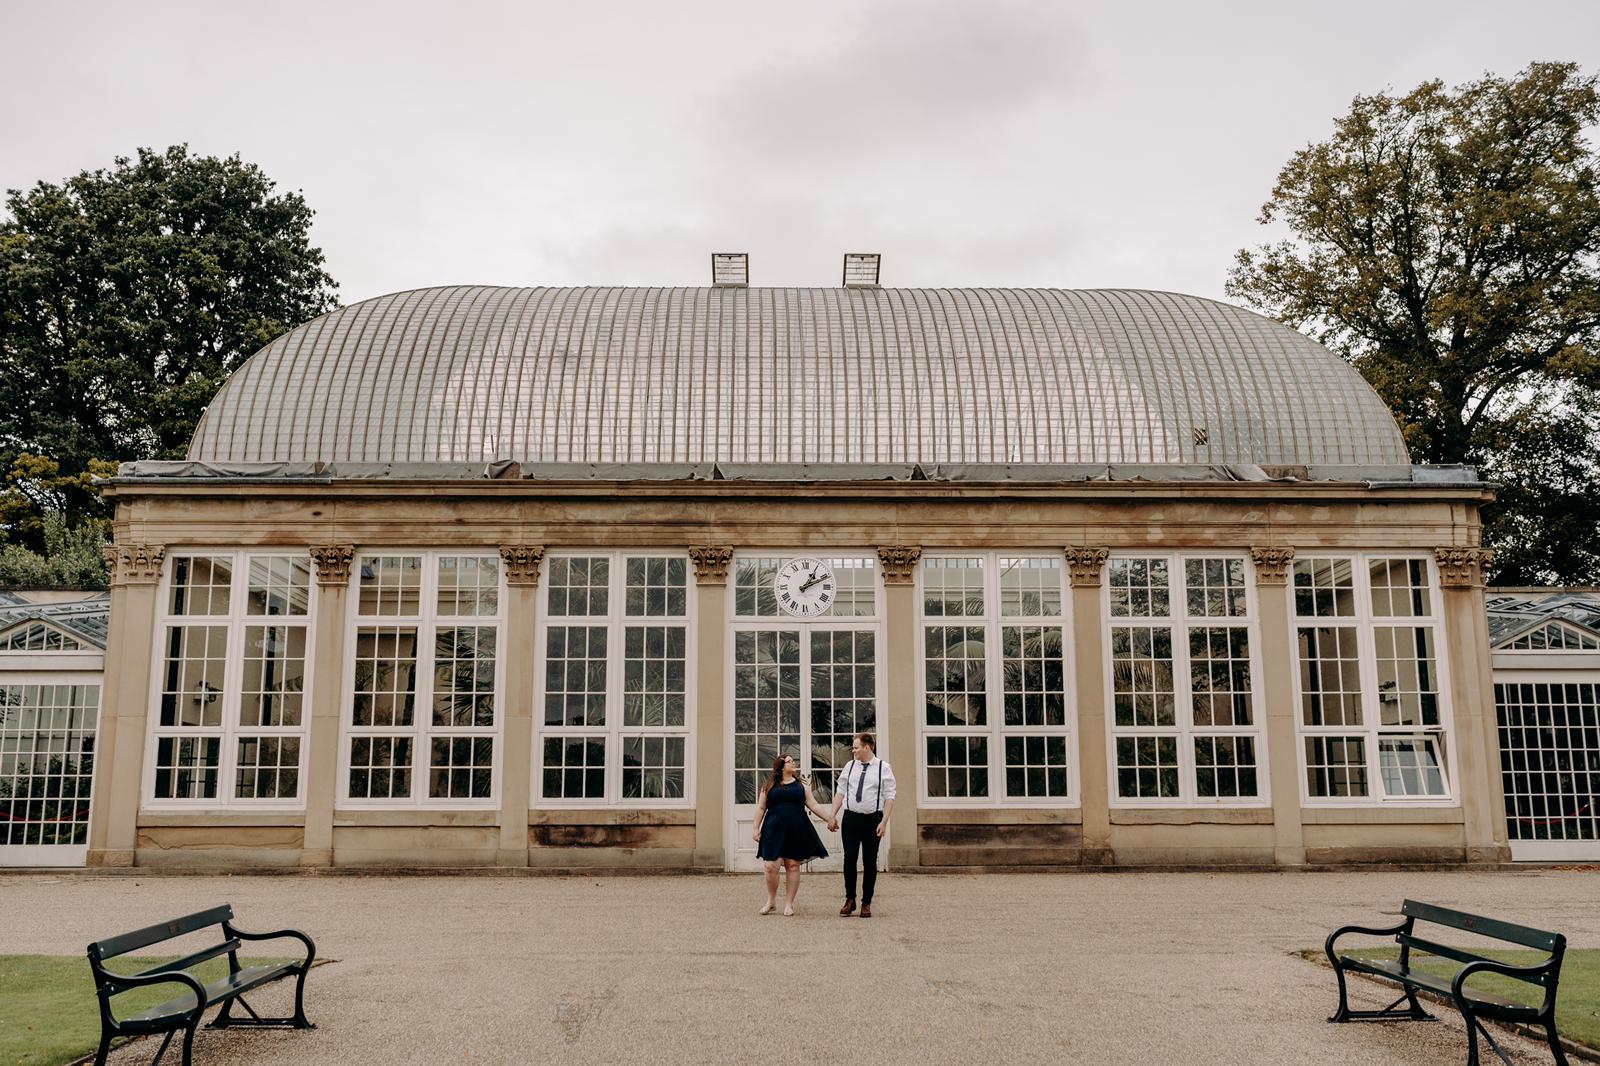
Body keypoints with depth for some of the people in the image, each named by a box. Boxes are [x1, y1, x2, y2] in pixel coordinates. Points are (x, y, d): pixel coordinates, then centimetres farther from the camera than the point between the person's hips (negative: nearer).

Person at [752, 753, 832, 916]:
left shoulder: (801, 785, 10)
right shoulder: (769, 786, 7)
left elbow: (814, 806, 8)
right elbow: (761, 808, 10)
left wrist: (830, 819, 0)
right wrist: (756, 829, 4)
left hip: (796, 831, 1)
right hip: (774, 830, -1)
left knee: (793, 865, 3)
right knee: (771, 866, -6)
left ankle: (789, 903, 14)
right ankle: (771, 901, 14)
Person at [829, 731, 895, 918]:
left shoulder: (883, 767, -2)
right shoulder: (850, 766, 7)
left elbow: (889, 797, -5)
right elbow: (840, 791, 11)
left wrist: (884, 821, -12)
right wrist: (833, 815, 6)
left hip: (873, 819, -2)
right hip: (851, 818, 2)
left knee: (870, 862, 5)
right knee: (849, 859, -2)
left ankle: (866, 904, 14)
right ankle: (849, 900, 11)